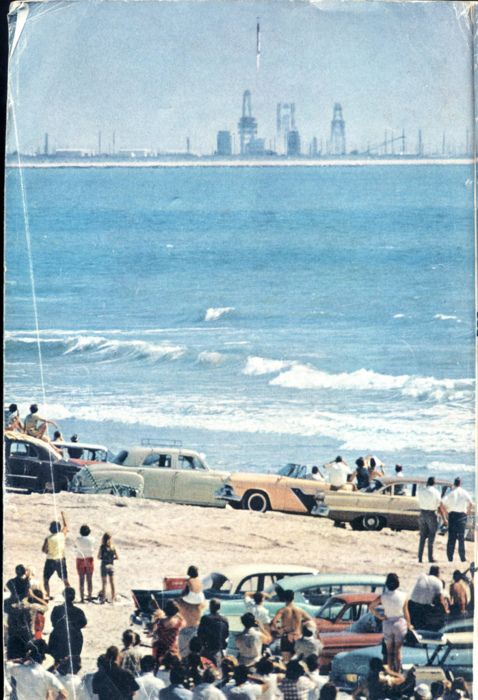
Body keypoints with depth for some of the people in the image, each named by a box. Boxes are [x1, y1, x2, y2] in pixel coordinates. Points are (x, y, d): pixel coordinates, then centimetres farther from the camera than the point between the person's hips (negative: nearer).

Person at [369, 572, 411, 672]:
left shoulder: (383, 596, -9)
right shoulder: (403, 596, -11)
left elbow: (371, 607, -6)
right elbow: (406, 612, -5)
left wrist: (378, 615, 1)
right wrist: (409, 624, 7)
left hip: (387, 624, 1)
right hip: (400, 623, -1)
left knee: (389, 651, 11)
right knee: (398, 650, 6)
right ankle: (398, 672, 5)